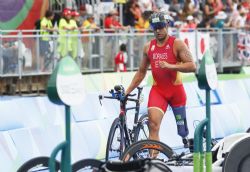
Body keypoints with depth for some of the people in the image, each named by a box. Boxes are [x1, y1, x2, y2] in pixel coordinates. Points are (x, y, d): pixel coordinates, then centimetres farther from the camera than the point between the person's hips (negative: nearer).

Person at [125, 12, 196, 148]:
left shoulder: (177, 44, -5)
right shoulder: (148, 47, 8)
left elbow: (192, 66, -14)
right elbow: (141, 72, 17)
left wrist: (170, 66, -25)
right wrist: (127, 91, 12)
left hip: (176, 89, -2)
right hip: (157, 90, 2)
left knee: (182, 129, 9)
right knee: (153, 125, -18)